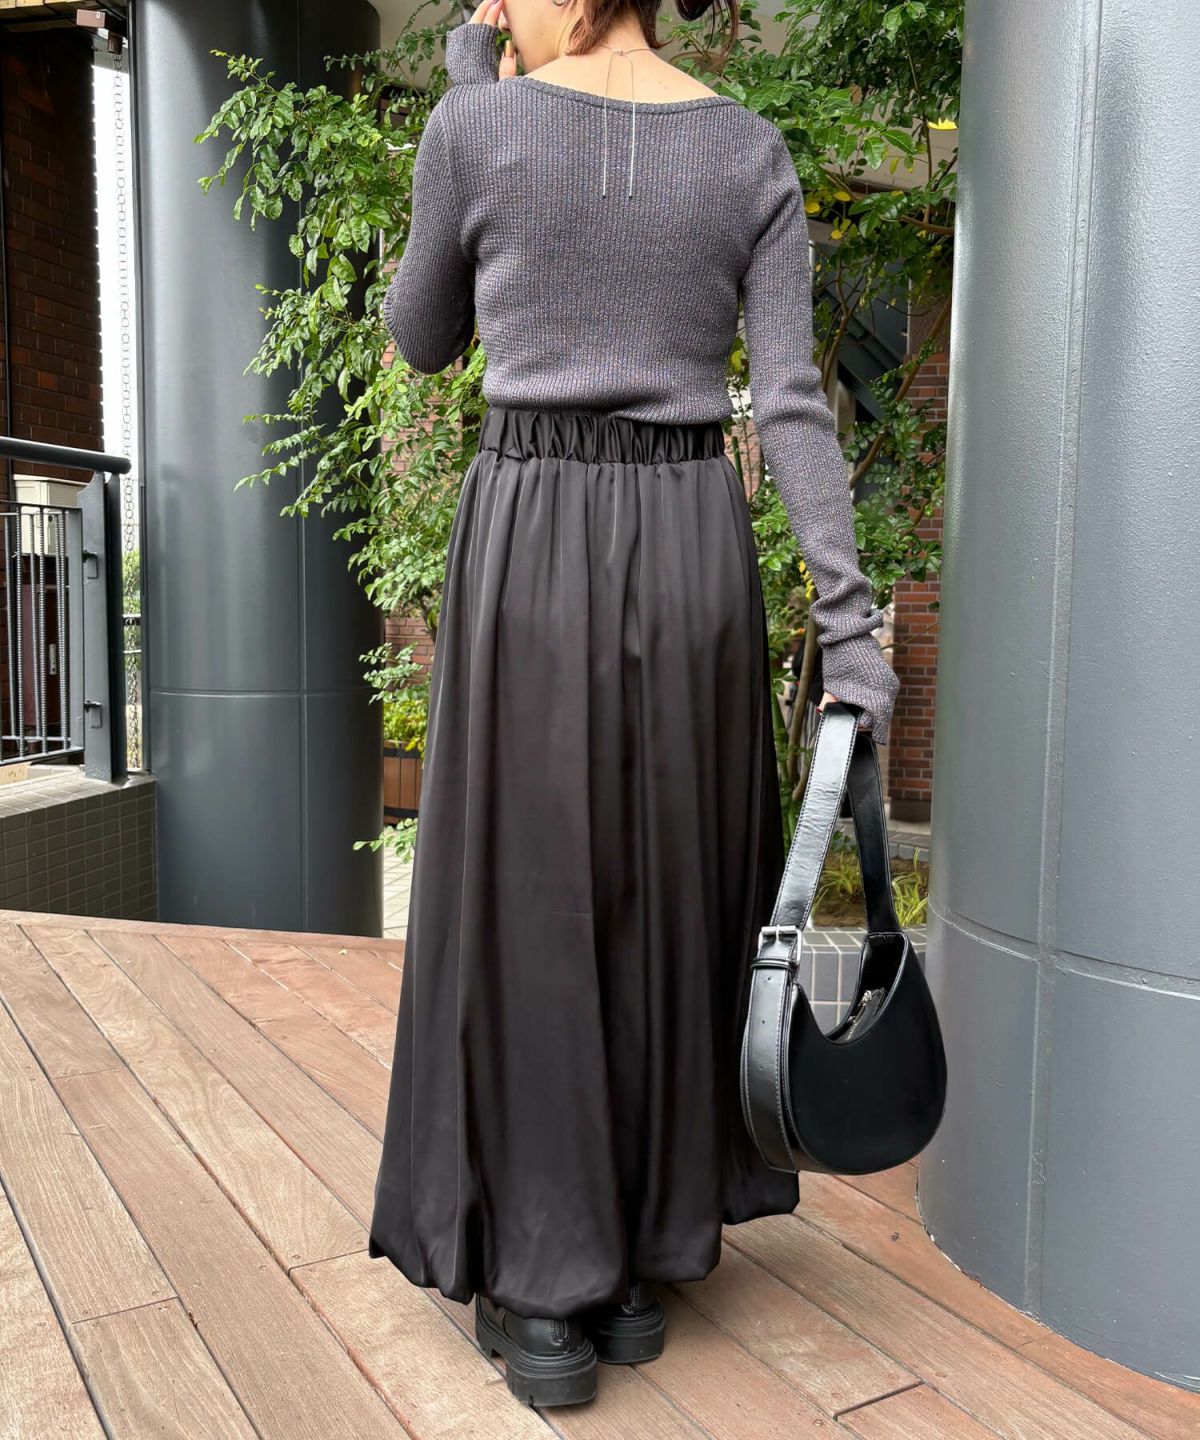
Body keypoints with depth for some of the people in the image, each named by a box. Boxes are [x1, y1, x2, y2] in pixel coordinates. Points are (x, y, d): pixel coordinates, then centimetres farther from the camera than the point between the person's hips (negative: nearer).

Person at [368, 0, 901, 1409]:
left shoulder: (478, 127, 1)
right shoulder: (753, 154, 7)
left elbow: (422, 338, 15)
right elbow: (789, 401, -3)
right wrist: (851, 622, -6)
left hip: (530, 548, -3)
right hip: (692, 549, 3)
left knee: (530, 905, 6)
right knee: (668, 897, 12)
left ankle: (545, 1295, 14)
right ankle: (640, 1263, 23)